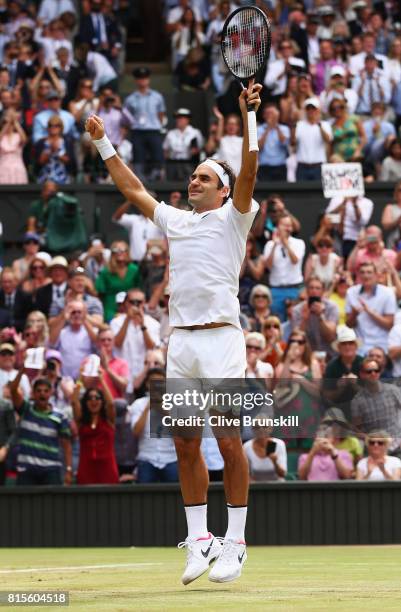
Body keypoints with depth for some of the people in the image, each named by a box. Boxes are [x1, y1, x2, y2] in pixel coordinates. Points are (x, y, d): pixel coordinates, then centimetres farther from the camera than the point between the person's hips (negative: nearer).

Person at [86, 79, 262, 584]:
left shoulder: (231, 218, 6)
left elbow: (248, 172, -9)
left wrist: (249, 116, -20)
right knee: (185, 444, 4)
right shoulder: (175, 220, 22)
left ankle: (235, 542, -5)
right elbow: (133, 188, 30)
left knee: (229, 442, -8)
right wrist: (103, 144, 29)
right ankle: (199, 540, 9)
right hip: (180, 341, 6)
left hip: (220, 338, -6)